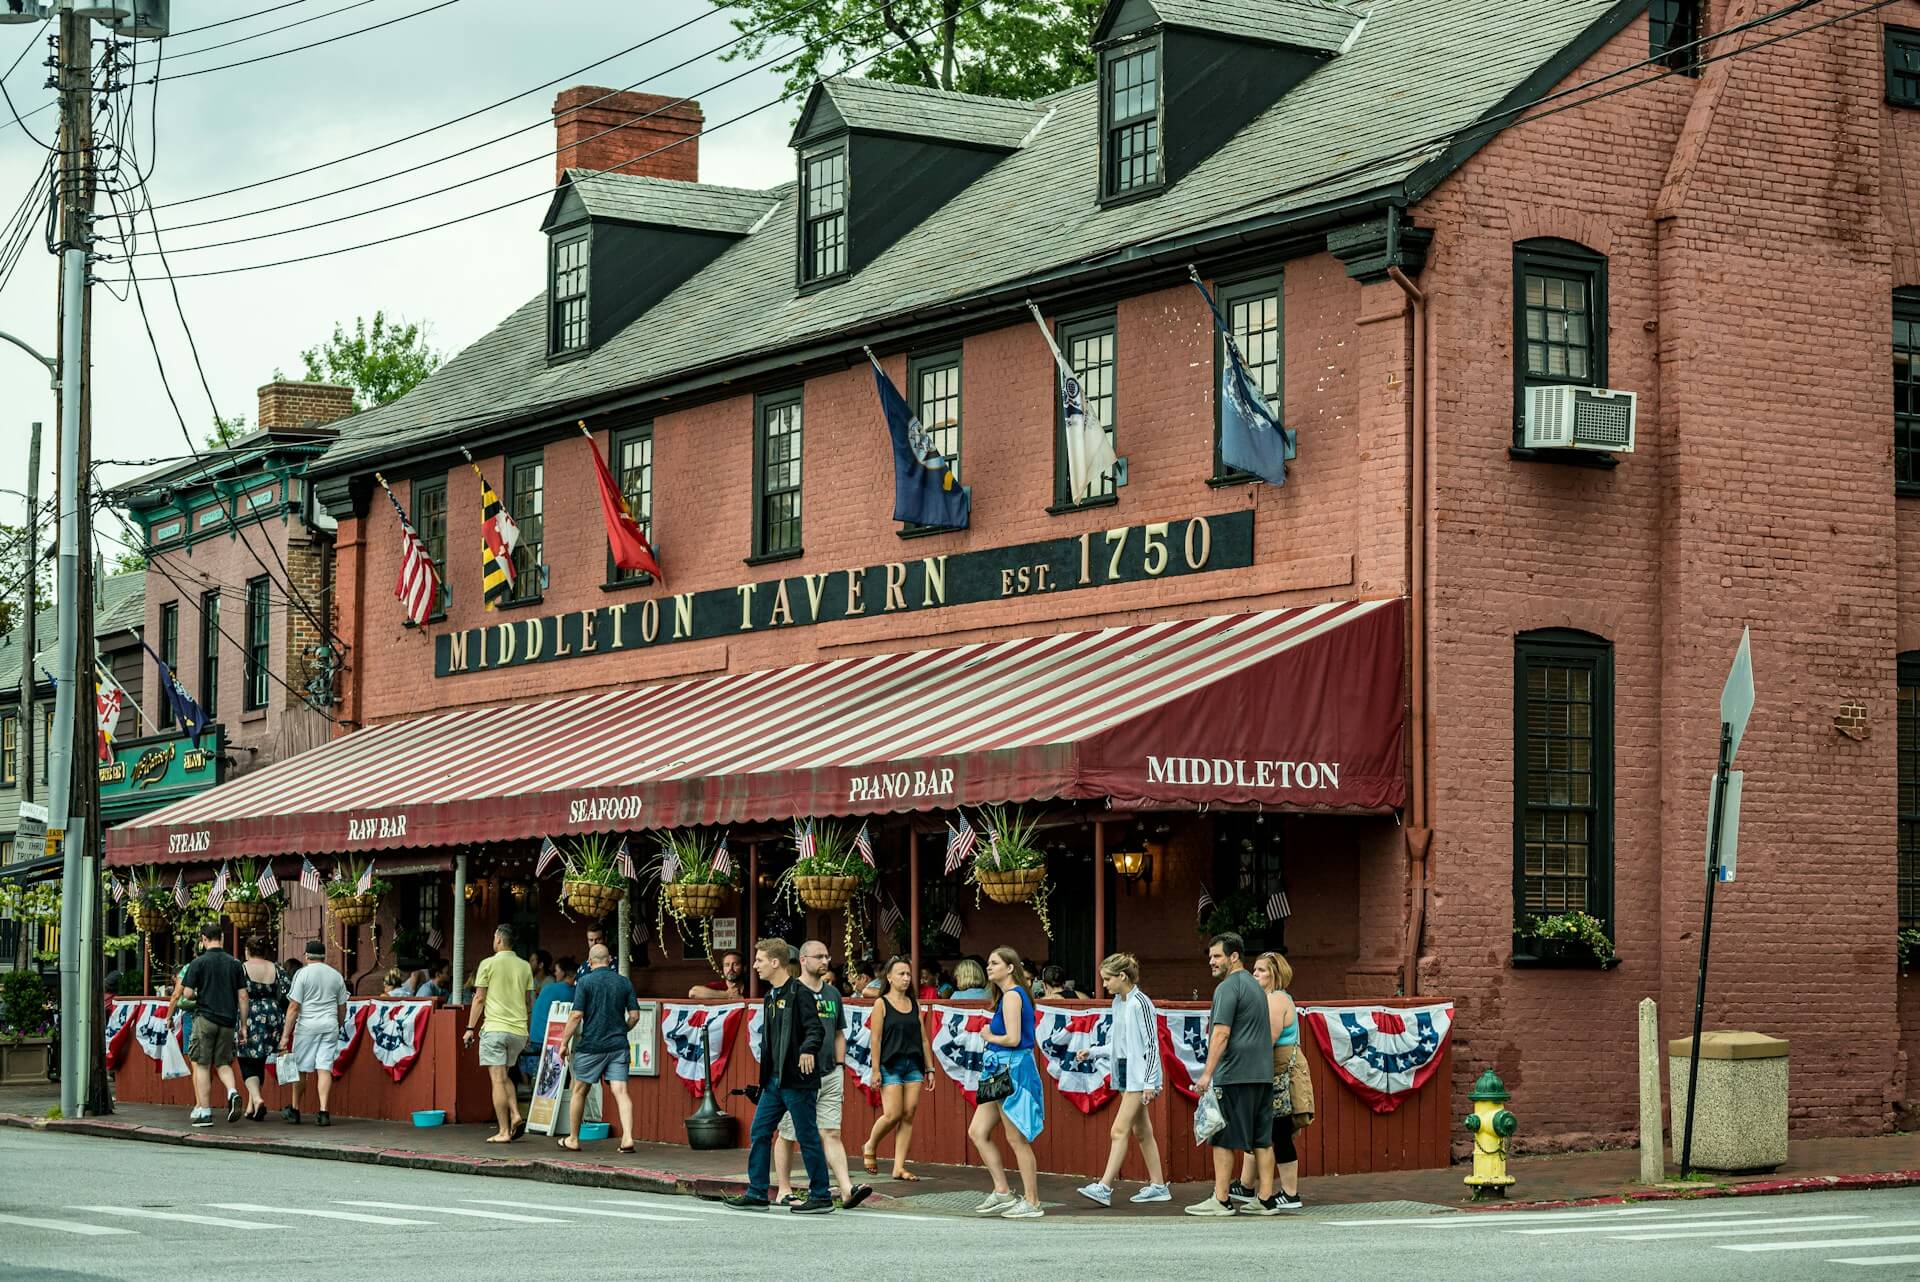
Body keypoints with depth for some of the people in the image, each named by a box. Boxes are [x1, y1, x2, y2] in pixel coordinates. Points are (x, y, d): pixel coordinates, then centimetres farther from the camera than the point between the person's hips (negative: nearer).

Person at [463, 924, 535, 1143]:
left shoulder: (488, 964, -4)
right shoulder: (525, 967, 9)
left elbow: (479, 998, -4)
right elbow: (529, 1001, 13)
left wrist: (470, 1028, 1)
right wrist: (528, 1032, 22)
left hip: (495, 1028, -5)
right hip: (519, 1030, 5)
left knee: (498, 1079, -3)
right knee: (504, 1076, 20)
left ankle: (503, 1132, -6)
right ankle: (516, 1115, 1)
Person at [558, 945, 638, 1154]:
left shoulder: (585, 982, -6)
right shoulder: (624, 982, 5)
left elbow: (577, 1015, -10)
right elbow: (634, 1015, 4)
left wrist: (564, 1043, -3)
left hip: (591, 1045, -3)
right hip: (618, 1046, 3)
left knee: (579, 1090, 12)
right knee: (621, 1091, -4)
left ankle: (574, 1140, 22)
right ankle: (627, 1137, -20)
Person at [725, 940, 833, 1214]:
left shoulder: (799, 993, -11)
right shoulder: (770, 997, 16)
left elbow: (815, 1029, -21)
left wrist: (808, 1049, -40)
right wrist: (765, 1076, 21)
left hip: (797, 1079, -9)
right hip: (774, 1080, 9)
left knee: (808, 1137, -2)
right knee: (759, 1132, 8)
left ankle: (821, 1196, 5)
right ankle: (756, 1194, 14)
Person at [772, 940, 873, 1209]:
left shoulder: (833, 994, 15)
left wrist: (840, 1069, 14)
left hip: (829, 1076, 5)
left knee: (831, 1134, -2)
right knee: (787, 1135, 5)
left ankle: (847, 1189, -11)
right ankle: (784, 1191, 13)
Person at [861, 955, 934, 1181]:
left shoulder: (914, 1004, 12)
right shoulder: (881, 1003, -2)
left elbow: (924, 1039, 13)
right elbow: (876, 1039, -6)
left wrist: (930, 1069, 10)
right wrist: (875, 1070, -12)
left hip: (914, 1064, 5)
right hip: (891, 1065, -5)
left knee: (909, 1115, 0)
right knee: (893, 1114, -11)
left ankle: (899, 1167, 3)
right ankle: (870, 1148, 16)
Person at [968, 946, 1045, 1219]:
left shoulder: (1012, 995, -14)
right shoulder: (1008, 995, 15)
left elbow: (1012, 1039, -21)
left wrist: (990, 1036, -6)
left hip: (1013, 1070, -10)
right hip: (1000, 1072, 10)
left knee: (1016, 1139, -3)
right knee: (977, 1132, 10)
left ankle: (1031, 1203, 3)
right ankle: (1002, 1192, 13)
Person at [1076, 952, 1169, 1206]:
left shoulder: (1140, 1004, -15)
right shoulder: (1118, 1002, 11)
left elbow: (1152, 1044, -15)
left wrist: (1150, 1083, -17)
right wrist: (1092, 1052, 9)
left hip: (1139, 1073, -9)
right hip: (1124, 1071, 9)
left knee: (1119, 1130, -13)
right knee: (1141, 1130, 12)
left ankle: (1104, 1187, -16)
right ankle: (1158, 1186, 17)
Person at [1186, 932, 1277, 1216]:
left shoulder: (1228, 988, -10)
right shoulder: (1254, 985, 20)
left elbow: (1221, 1034, -17)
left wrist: (1207, 1073, -18)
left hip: (1233, 1075, -9)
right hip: (1263, 1073, 9)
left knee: (1224, 1139, -4)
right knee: (1262, 1140, 7)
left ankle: (1221, 1199, -4)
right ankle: (1265, 1199, 7)